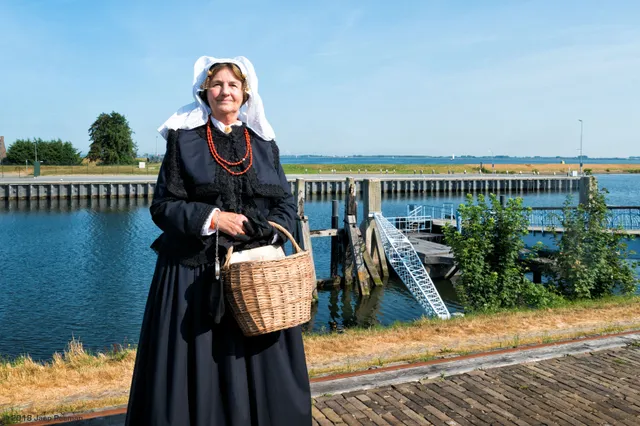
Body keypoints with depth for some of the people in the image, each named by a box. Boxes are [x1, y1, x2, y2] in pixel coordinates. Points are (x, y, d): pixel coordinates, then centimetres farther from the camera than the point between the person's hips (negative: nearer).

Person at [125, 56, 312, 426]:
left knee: (260, 366, 6)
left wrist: (268, 240, -9)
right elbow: (163, 206, -2)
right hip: (196, 271, -2)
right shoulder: (184, 140, 2)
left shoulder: (264, 143, 9)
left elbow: (286, 204, 8)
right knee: (196, 367, 3)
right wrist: (212, 218, -14)